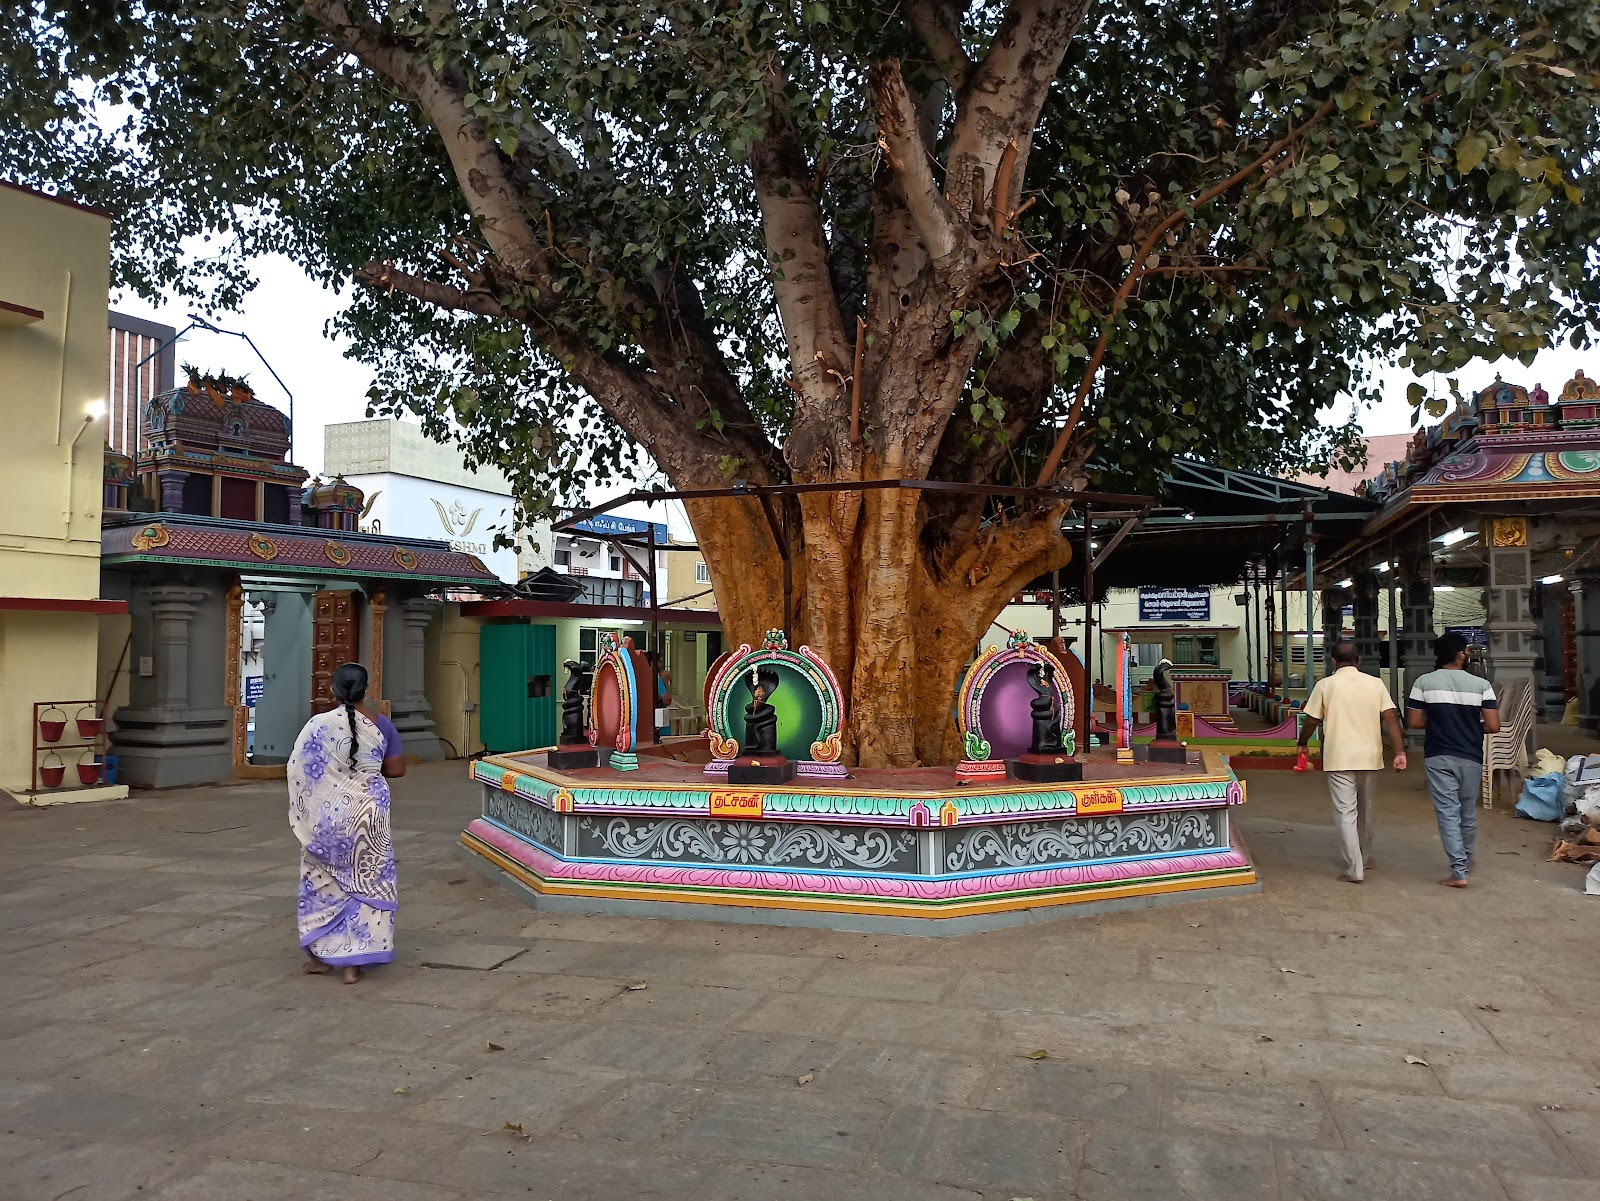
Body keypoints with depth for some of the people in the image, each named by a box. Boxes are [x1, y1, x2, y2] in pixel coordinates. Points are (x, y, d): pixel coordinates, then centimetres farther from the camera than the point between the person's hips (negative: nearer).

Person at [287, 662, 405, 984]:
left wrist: (305, 814, 9)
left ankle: (321, 954, 24)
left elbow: (298, 772, -5)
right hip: (367, 813, 0)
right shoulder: (381, 724, -5)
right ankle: (354, 962, 6)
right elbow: (397, 769, 0)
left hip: (326, 816, 0)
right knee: (364, 884, 7)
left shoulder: (317, 725, -7)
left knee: (324, 882, 16)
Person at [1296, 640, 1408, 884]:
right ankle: (1365, 857, 35)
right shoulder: (1375, 683, 2)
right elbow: (1390, 718, -5)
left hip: (1339, 759, -3)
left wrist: (1302, 743, 15)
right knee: (1365, 809, 20)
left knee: (1345, 813, -1)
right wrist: (1400, 752, -6)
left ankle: (1354, 869, -5)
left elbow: (1311, 721, -2)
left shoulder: (1325, 685, -4)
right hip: (1369, 757, 4)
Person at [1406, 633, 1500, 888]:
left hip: (1438, 757, -1)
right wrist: (1471, 726, 13)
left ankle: (1459, 871, -6)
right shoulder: (1481, 685, -5)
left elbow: (1414, 722, -4)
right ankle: (1466, 859, 38)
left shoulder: (1424, 682, -5)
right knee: (1468, 812, 18)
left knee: (1448, 812, 1)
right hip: (1471, 757, 1)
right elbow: (1493, 726, -7)